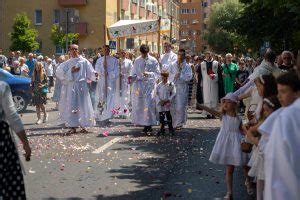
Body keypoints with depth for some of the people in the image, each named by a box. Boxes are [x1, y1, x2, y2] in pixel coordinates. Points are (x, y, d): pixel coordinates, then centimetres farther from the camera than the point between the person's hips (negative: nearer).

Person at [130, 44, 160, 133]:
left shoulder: (153, 61, 1)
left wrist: (149, 74, -17)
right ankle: (144, 123, 9)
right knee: (139, 104, 0)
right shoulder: (137, 61, 9)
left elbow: (157, 73, 0)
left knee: (149, 104, -10)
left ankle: (148, 124, -5)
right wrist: (132, 77, -8)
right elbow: (134, 72, 14)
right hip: (139, 84, 3)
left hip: (149, 85, -3)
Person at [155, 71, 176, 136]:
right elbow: (156, 94, 7)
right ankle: (162, 129, 16)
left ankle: (171, 128, 7)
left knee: (168, 115, -4)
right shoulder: (159, 85, 6)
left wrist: (168, 100, -14)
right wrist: (159, 101, -7)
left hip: (167, 103, -3)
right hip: (160, 103, 3)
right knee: (161, 116, 6)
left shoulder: (171, 84, -2)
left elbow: (173, 93, -3)